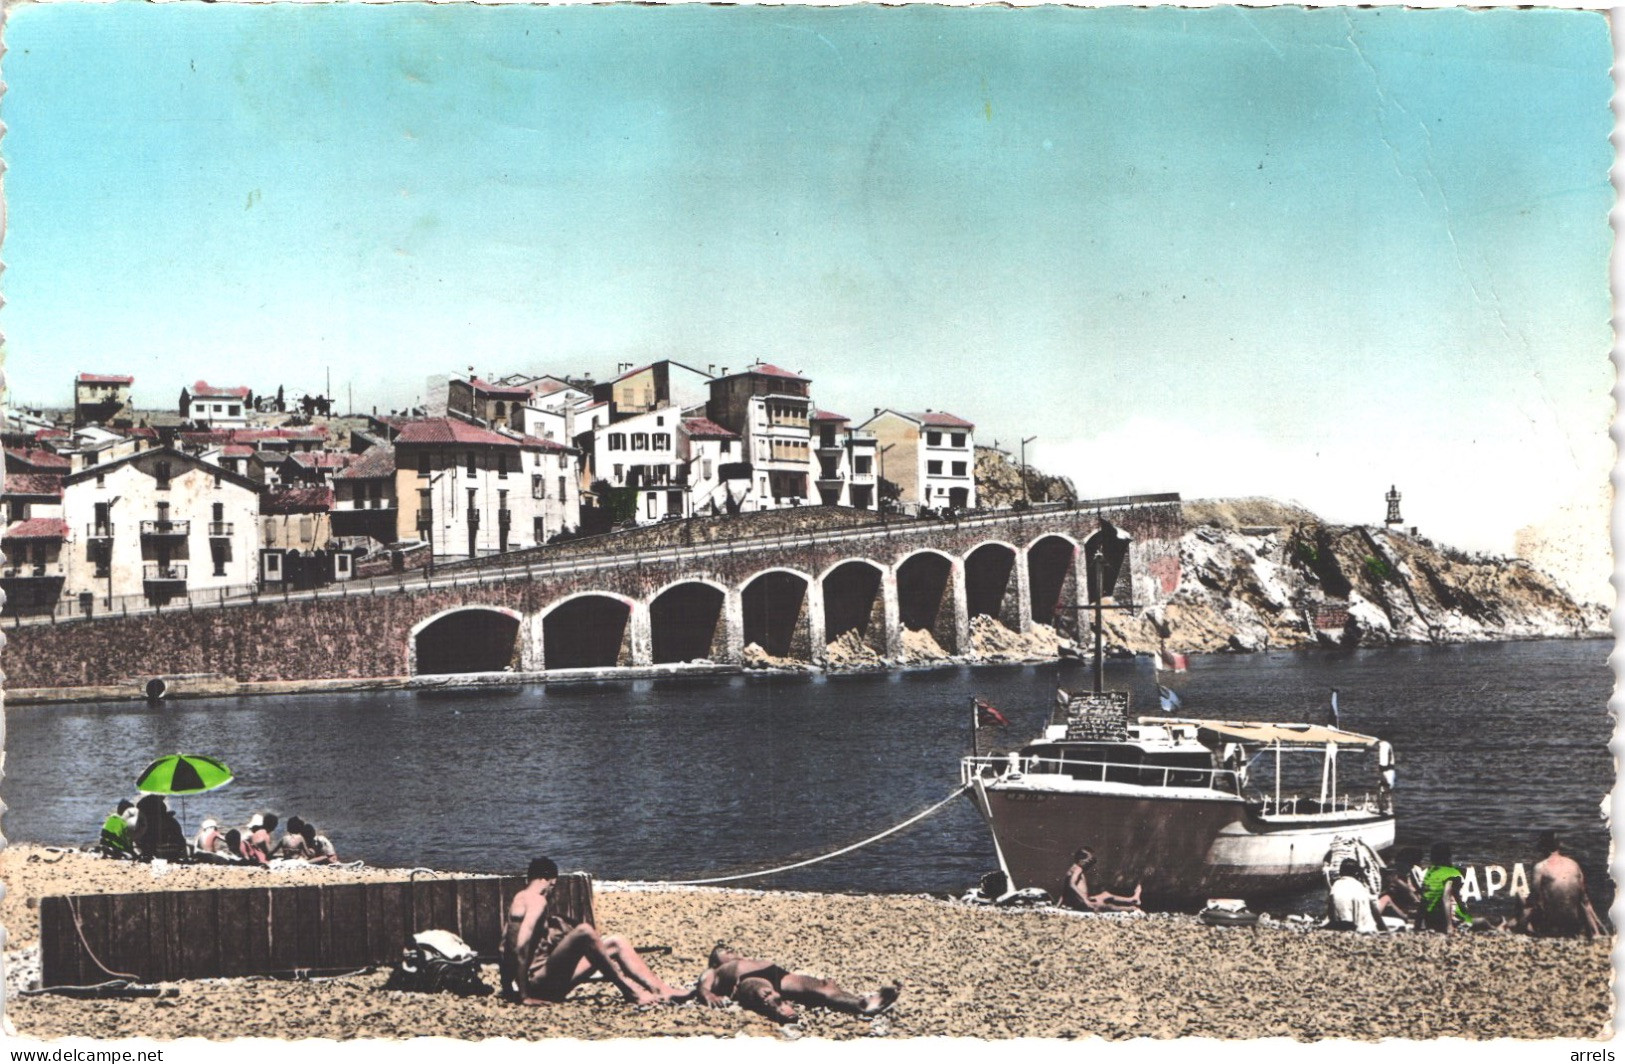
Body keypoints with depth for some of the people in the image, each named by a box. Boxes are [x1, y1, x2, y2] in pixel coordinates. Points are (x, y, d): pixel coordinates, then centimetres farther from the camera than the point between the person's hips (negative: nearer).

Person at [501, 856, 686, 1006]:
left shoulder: (521, 898, 19)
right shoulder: (537, 900, -10)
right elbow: (521, 946, -21)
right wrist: (525, 996, -22)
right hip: (539, 980, -10)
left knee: (616, 943, 9)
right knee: (584, 931, -29)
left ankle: (662, 990, -2)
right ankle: (632, 992, -23)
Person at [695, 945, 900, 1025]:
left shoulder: (751, 960, 45)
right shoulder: (714, 972, 32)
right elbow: (702, 987, 12)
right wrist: (708, 995, -14)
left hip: (778, 974, 3)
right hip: (749, 981, -3)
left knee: (821, 986, -25)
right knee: (763, 991, -42)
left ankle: (864, 1004, -51)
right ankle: (779, 1010, -75)